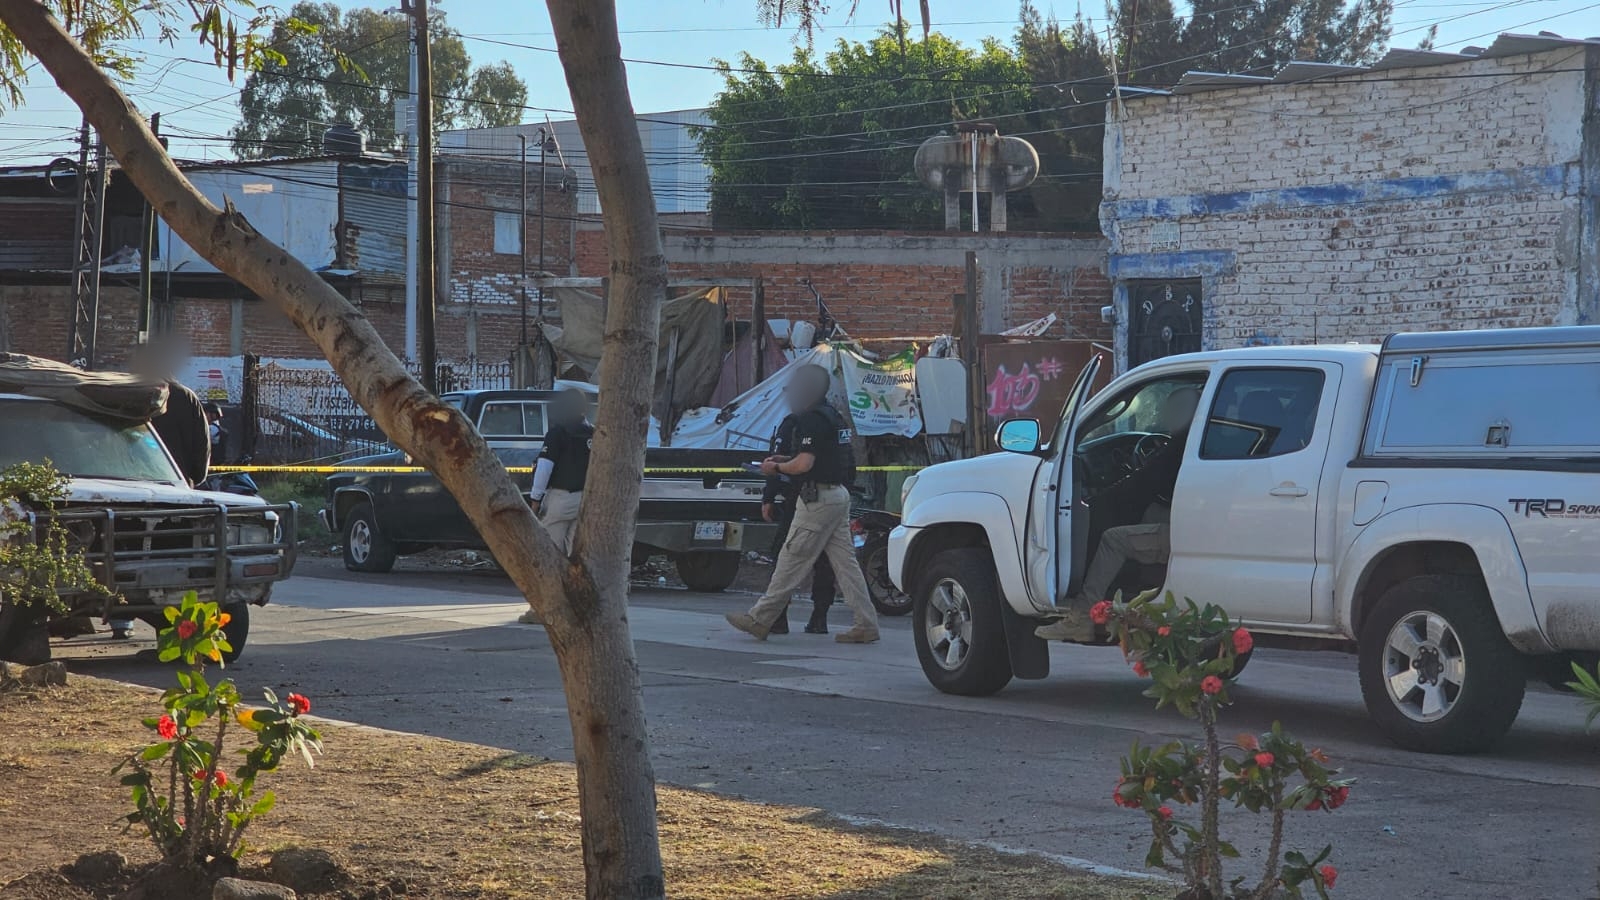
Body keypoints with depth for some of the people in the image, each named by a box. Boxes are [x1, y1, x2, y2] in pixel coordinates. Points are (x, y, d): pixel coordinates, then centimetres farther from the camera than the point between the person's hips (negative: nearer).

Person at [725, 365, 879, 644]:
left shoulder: (812, 420, -14)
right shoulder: (834, 417, 18)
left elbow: (804, 464, -21)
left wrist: (775, 468, -5)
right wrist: (785, 460, 18)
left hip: (818, 498, -10)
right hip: (839, 495, 10)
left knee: (792, 560, -4)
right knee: (845, 562, 8)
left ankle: (759, 620, 1)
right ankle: (866, 624, 4)